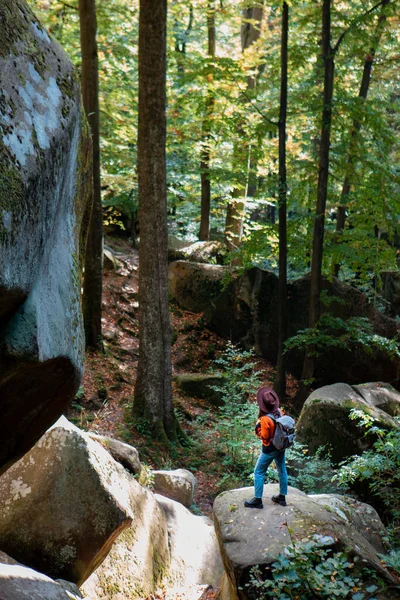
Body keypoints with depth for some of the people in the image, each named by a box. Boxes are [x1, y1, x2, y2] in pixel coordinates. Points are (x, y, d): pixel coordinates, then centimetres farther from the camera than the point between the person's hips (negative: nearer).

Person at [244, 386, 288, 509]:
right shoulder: (280, 412, -9)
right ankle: (282, 497, 31)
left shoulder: (265, 419, -28)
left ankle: (257, 500, 12)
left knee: (259, 472, 7)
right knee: (282, 471, 18)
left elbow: (264, 436, -20)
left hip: (269, 449, -7)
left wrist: (257, 425, -9)